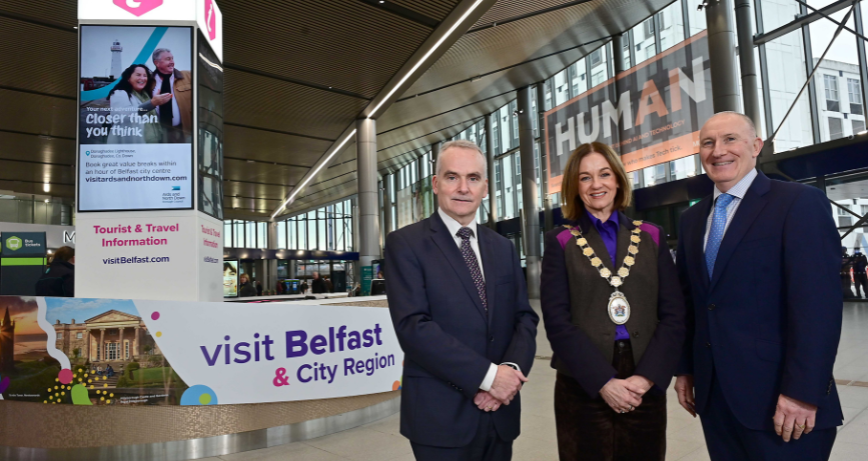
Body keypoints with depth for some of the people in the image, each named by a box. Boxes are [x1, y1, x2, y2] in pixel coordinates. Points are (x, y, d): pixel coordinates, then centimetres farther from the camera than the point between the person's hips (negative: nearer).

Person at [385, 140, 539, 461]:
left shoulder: (503, 248, 10)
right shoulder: (405, 243, -7)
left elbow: (525, 318, 7)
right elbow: (413, 326, -17)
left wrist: (511, 368, -12)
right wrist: (487, 375, -18)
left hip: (499, 411, 5)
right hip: (441, 415, -5)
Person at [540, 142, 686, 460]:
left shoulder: (651, 236, 7)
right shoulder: (560, 241, 1)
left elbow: (674, 314, 2)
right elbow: (557, 320, -6)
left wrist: (645, 377, -10)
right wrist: (604, 382, -13)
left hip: (646, 387, 2)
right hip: (582, 388, -2)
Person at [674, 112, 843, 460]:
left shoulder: (800, 203, -8)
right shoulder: (692, 219, 11)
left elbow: (818, 304, -15)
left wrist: (803, 392, -19)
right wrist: (685, 369, 11)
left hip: (778, 398, -5)